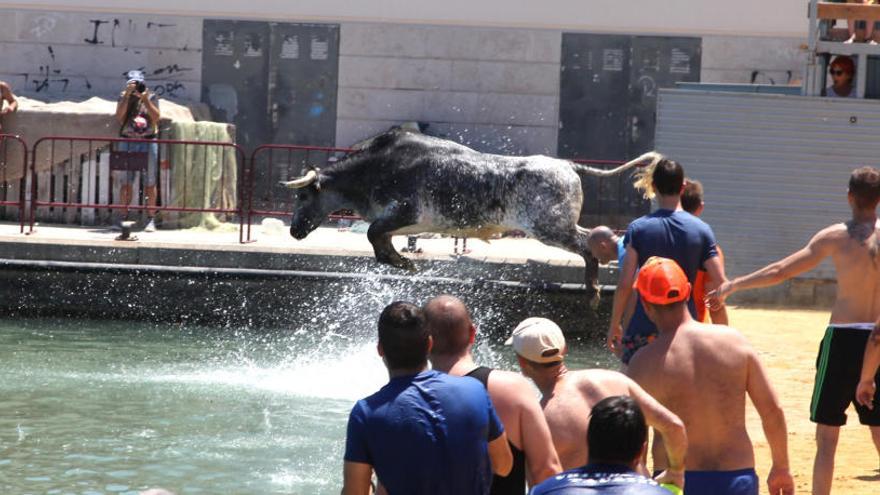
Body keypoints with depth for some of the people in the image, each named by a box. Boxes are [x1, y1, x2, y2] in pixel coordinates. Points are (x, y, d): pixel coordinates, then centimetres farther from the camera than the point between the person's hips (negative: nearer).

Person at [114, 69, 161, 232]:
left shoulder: (151, 97, 4)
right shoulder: (124, 97, 5)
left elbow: (156, 118, -7)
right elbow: (119, 116, -11)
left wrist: (145, 99, -15)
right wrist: (128, 95, -16)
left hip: (148, 142, 0)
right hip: (127, 142, 0)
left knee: (150, 182, -1)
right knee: (125, 182, 0)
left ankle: (151, 219, 2)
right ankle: (124, 217, 6)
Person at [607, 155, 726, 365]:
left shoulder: (638, 228, -4)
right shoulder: (701, 230, 0)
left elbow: (625, 284, -7)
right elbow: (719, 283, -4)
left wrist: (614, 324, 4)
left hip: (643, 329, -2)